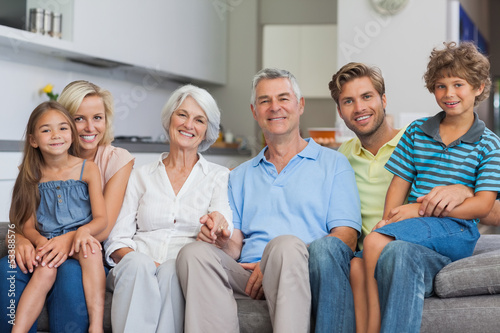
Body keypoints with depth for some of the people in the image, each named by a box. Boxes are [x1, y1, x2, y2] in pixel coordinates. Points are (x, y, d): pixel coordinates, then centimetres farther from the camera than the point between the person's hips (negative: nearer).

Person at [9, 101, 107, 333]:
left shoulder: (87, 169, 3)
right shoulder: (32, 176, 9)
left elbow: (101, 218, -1)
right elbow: (27, 225, 7)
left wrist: (84, 230, -25)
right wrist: (40, 241, -17)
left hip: (78, 241, -1)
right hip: (48, 244, 1)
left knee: (90, 250, -33)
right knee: (45, 270, -30)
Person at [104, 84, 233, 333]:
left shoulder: (218, 176, 16)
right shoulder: (141, 176, 19)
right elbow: (117, 238, 9)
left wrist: (218, 225, -28)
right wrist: (140, 262, -14)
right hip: (135, 273, 1)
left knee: (172, 271, -36)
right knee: (137, 264, -35)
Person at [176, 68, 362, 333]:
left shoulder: (334, 164, 14)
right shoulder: (240, 176, 27)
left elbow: (346, 238, 1)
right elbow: (234, 247, 18)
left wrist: (281, 260, -13)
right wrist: (222, 241, -8)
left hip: (305, 274, -3)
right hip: (248, 275, 3)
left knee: (285, 244, -37)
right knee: (194, 252, -27)